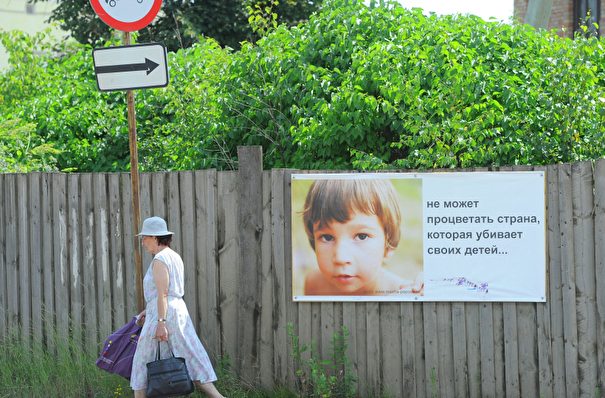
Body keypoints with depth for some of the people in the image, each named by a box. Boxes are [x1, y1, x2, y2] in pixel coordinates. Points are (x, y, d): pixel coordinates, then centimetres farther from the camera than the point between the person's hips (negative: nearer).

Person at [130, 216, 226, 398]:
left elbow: (162, 294, -19)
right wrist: (148, 310, 27)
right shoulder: (175, 257, 16)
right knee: (191, 358, 3)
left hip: (162, 314, -9)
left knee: (143, 360, 4)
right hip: (179, 311, 9)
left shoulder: (159, 260, -12)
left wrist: (161, 323, -23)